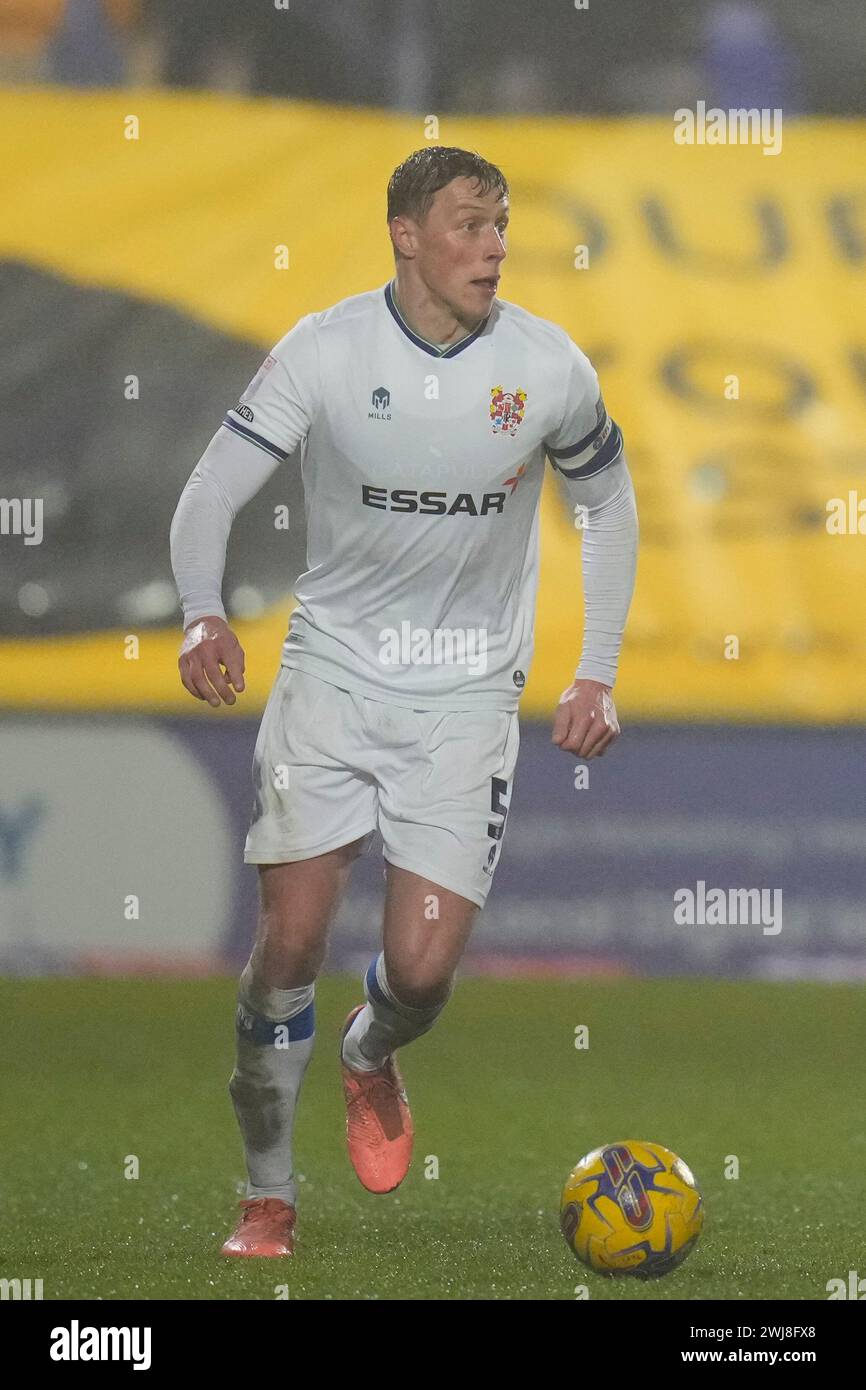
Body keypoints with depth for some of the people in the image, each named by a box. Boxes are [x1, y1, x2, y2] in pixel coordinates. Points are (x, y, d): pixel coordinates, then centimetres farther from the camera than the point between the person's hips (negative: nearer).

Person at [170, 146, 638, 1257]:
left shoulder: (550, 368, -5)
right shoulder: (324, 352, -10)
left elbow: (608, 505, 11)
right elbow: (212, 489, -10)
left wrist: (597, 677, 7)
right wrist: (204, 616, -30)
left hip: (467, 694, 0)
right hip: (332, 671, 0)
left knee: (423, 969, -8)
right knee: (290, 941, -8)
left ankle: (371, 1061, 30)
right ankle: (267, 1195, 9)